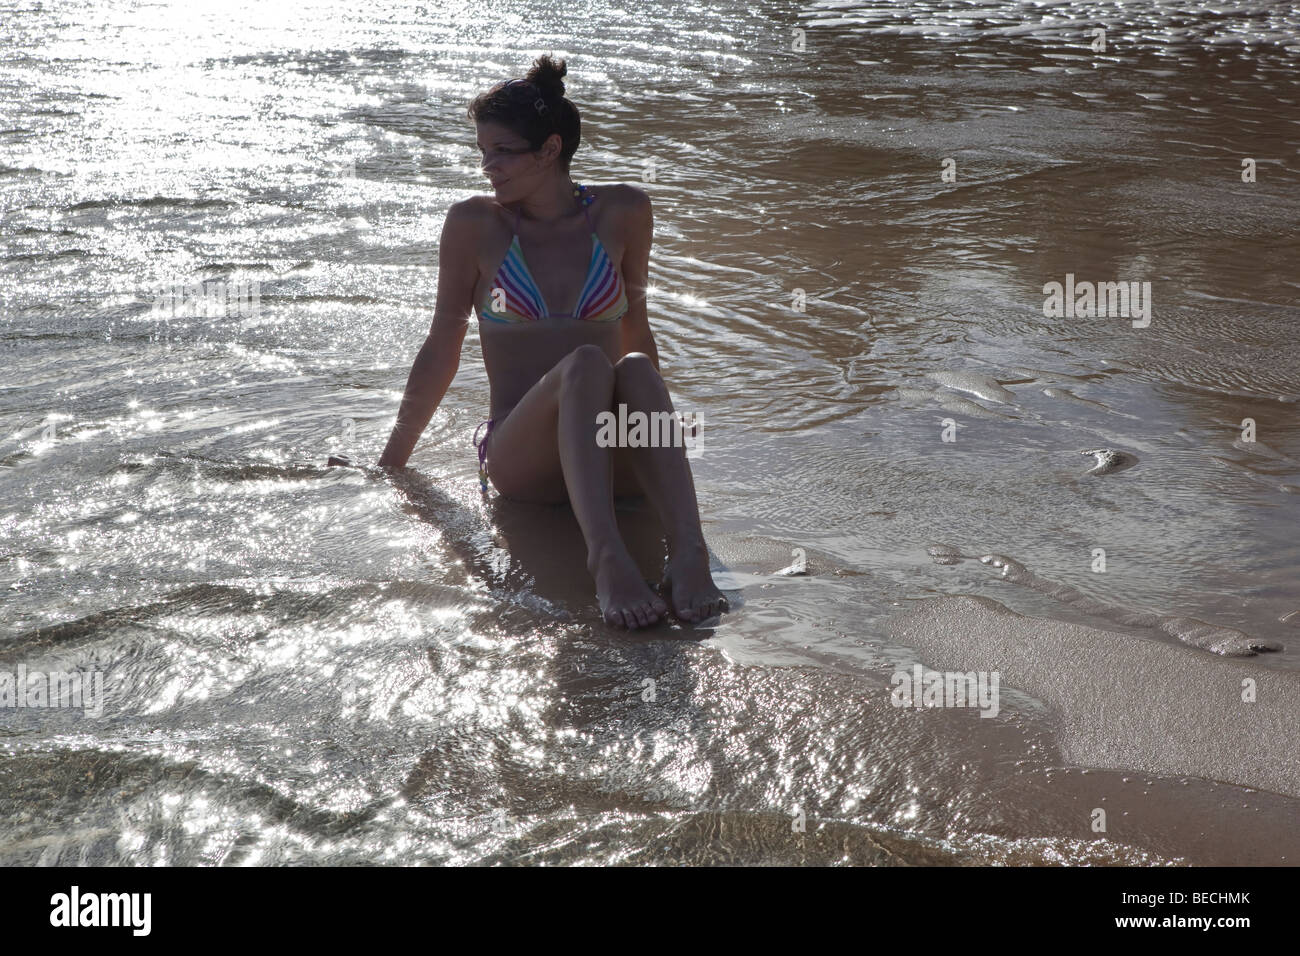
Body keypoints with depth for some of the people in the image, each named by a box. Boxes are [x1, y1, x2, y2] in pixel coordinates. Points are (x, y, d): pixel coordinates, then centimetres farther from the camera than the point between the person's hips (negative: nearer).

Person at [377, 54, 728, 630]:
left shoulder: (622, 214, 8)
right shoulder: (474, 225, 4)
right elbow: (441, 351, 11)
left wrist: (657, 429, 29)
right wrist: (388, 466, 15)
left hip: (614, 463, 2)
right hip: (518, 462, -2)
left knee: (635, 369, -32)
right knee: (586, 365, -34)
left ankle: (689, 554, -52)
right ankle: (606, 558, -56)